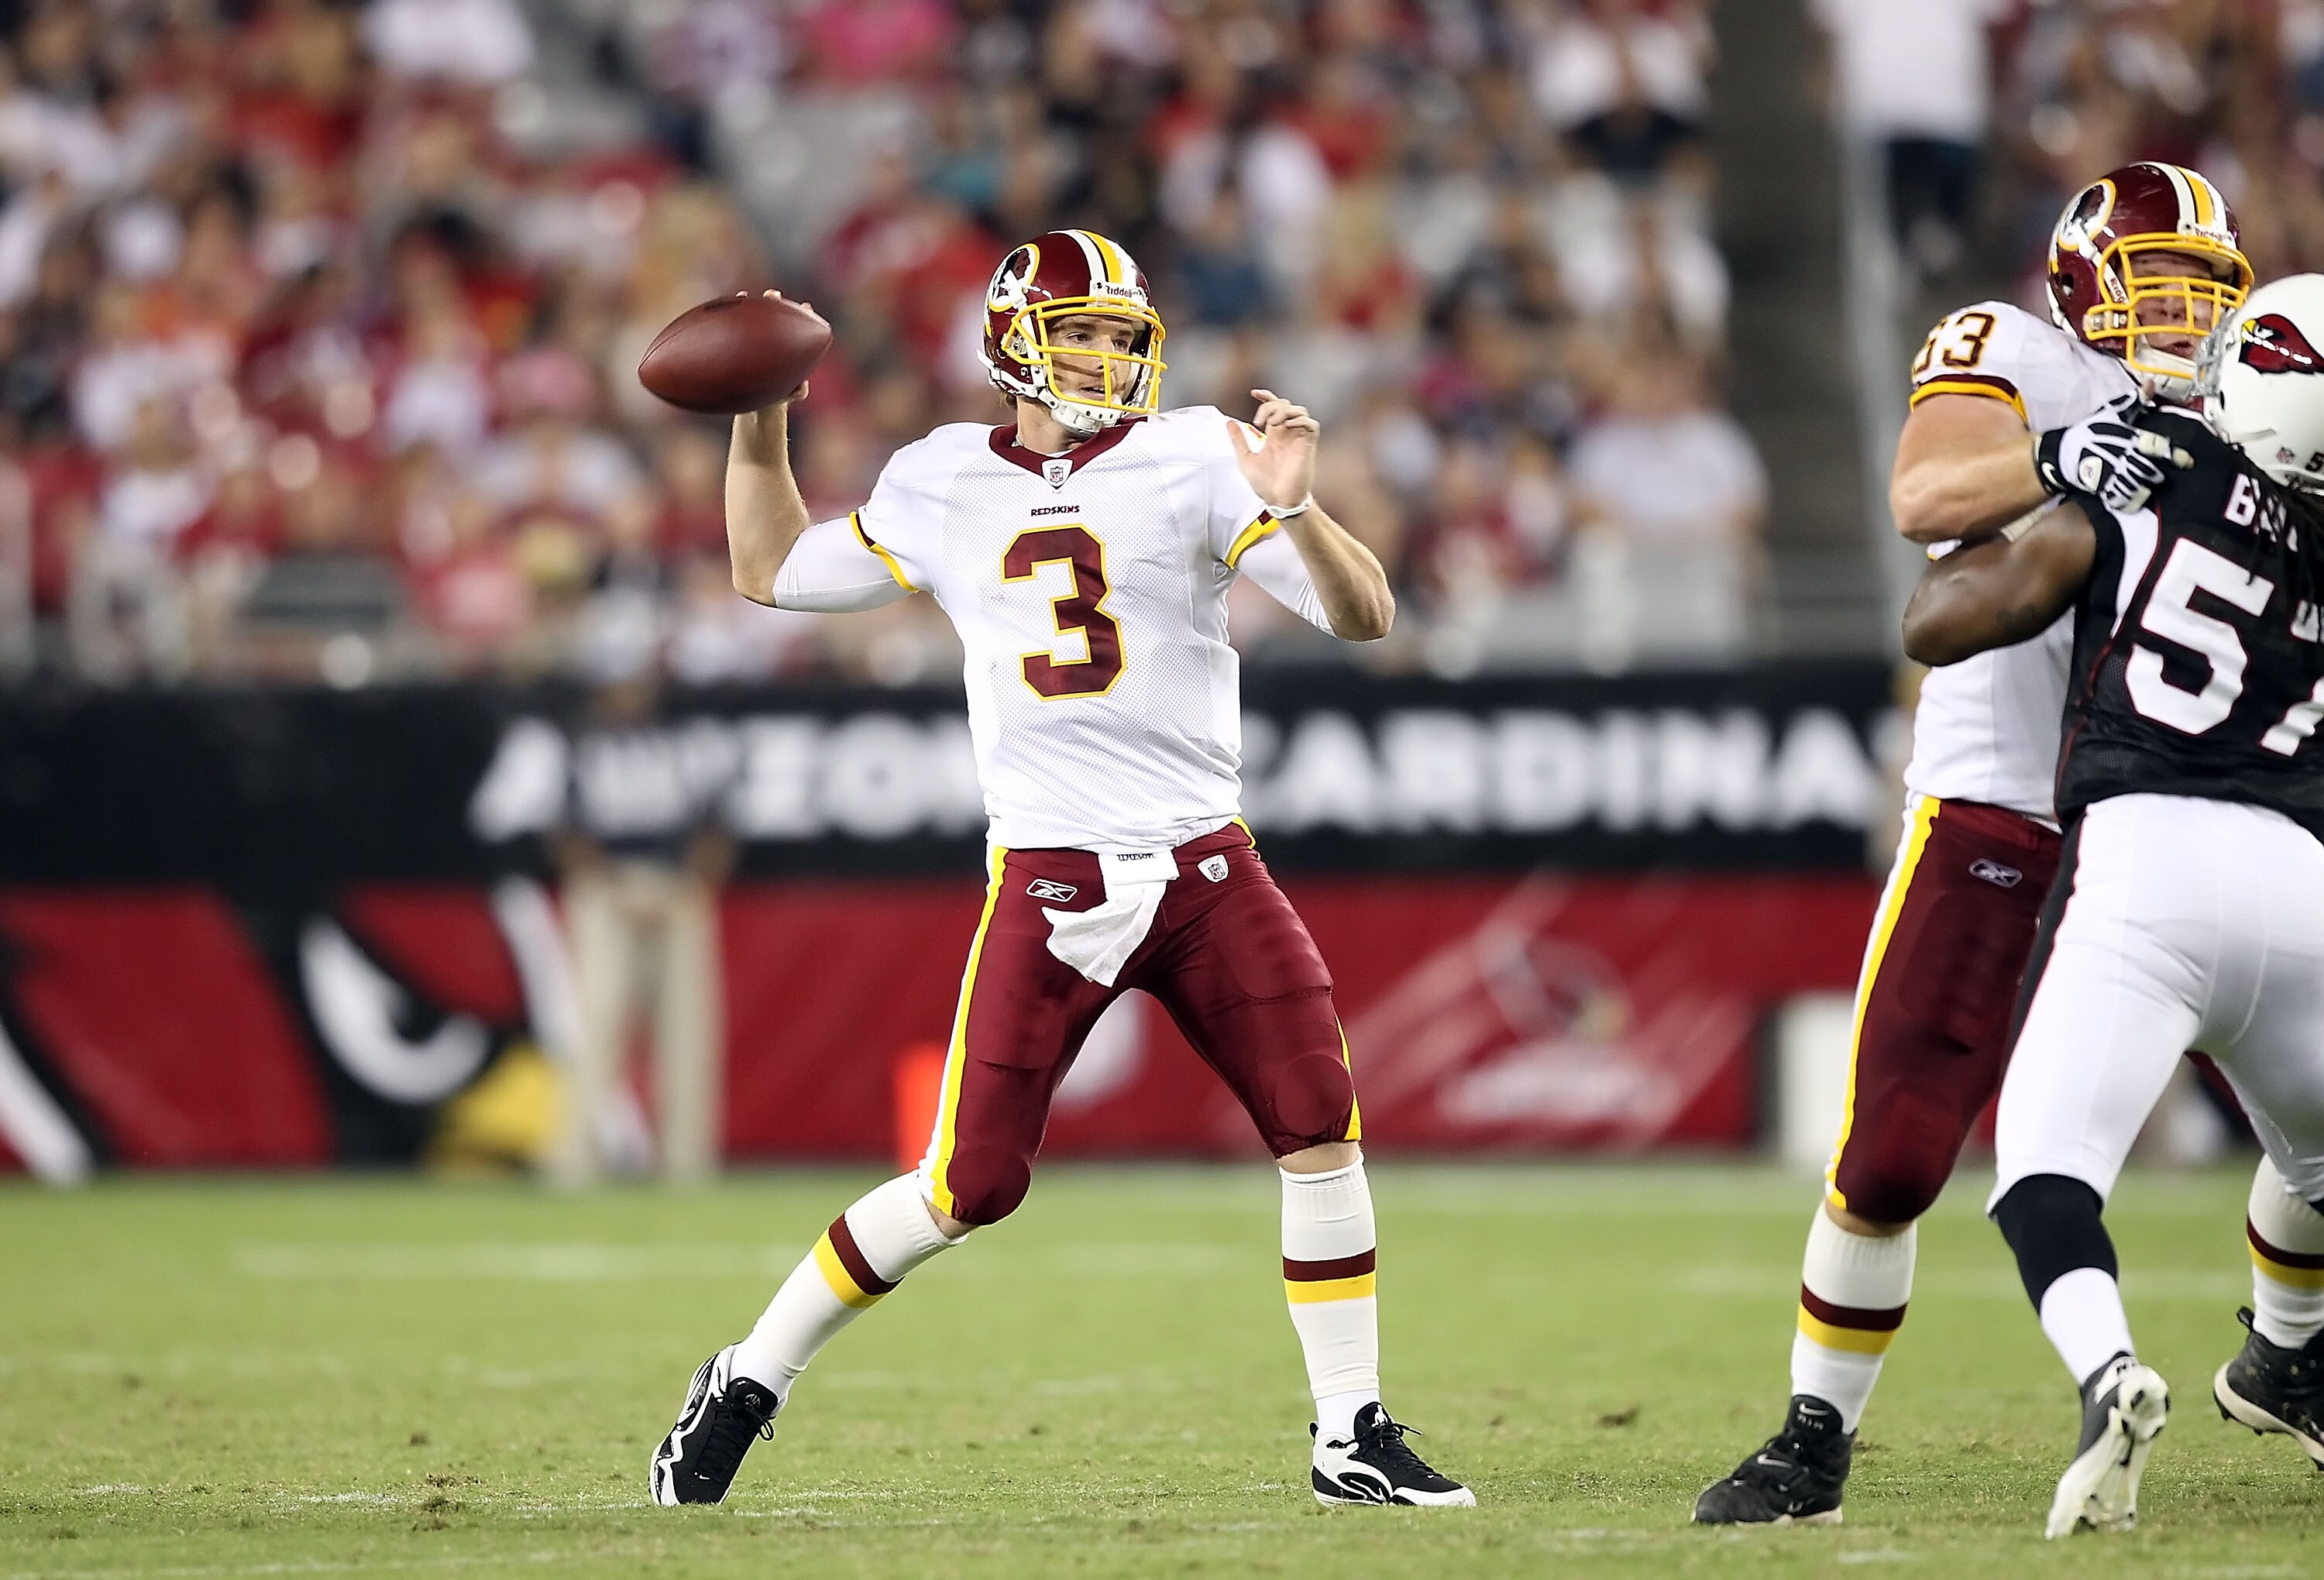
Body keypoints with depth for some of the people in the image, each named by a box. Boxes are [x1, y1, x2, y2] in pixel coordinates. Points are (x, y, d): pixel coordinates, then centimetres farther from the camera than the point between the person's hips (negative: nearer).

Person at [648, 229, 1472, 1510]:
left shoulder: (1191, 462, 1)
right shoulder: (945, 489, 8)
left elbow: (1362, 615, -6)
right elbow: (771, 570, 24)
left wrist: (1292, 509, -23)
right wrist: (760, 418, 16)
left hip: (1203, 868, 0)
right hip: (1050, 878, 0)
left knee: (1320, 1125, -9)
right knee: (971, 1184, -5)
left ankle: (1353, 1442, 3)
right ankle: (748, 1384, 12)